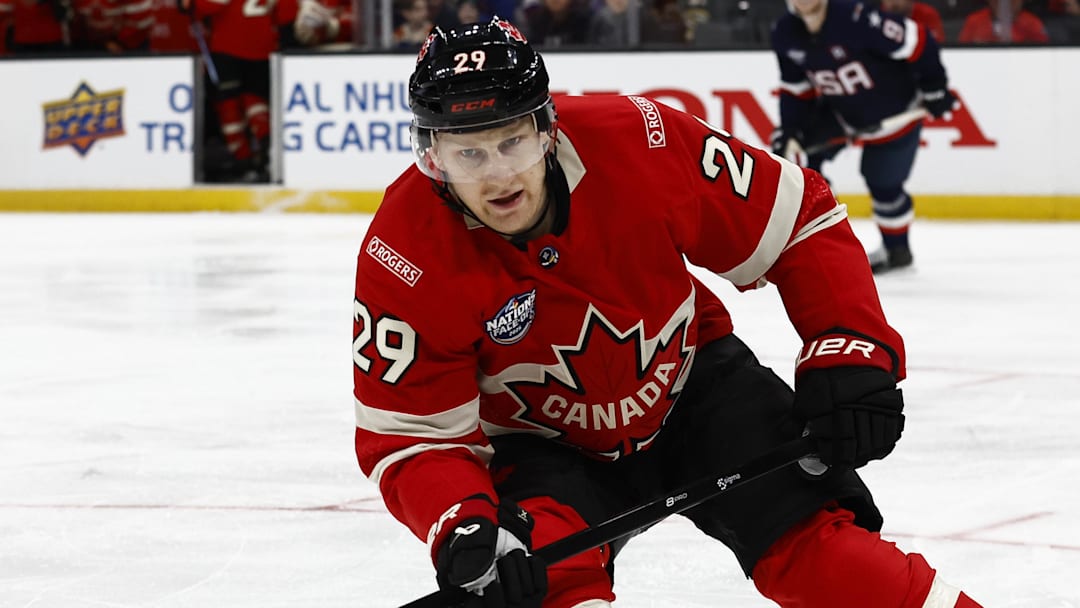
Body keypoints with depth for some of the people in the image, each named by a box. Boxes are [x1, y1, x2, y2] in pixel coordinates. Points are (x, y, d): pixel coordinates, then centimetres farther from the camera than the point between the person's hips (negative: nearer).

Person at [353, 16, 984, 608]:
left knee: (809, 539, -16)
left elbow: (801, 220, -14)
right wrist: (462, 530, -39)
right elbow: (412, 435, -20)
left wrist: (851, 352, -23)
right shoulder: (403, 260, -27)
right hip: (542, 444, 0)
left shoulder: (637, 142, -27)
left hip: (690, 376, 0)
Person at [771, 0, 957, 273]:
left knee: (883, 185, 1)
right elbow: (796, 86, 2)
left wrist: (934, 86, -20)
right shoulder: (785, 33, -11)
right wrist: (789, 129, -10)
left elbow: (914, 40, -27)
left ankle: (897, 250, 30)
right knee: (797, 156, -8)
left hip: (893, 112, -6)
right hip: (839, 108, 6)